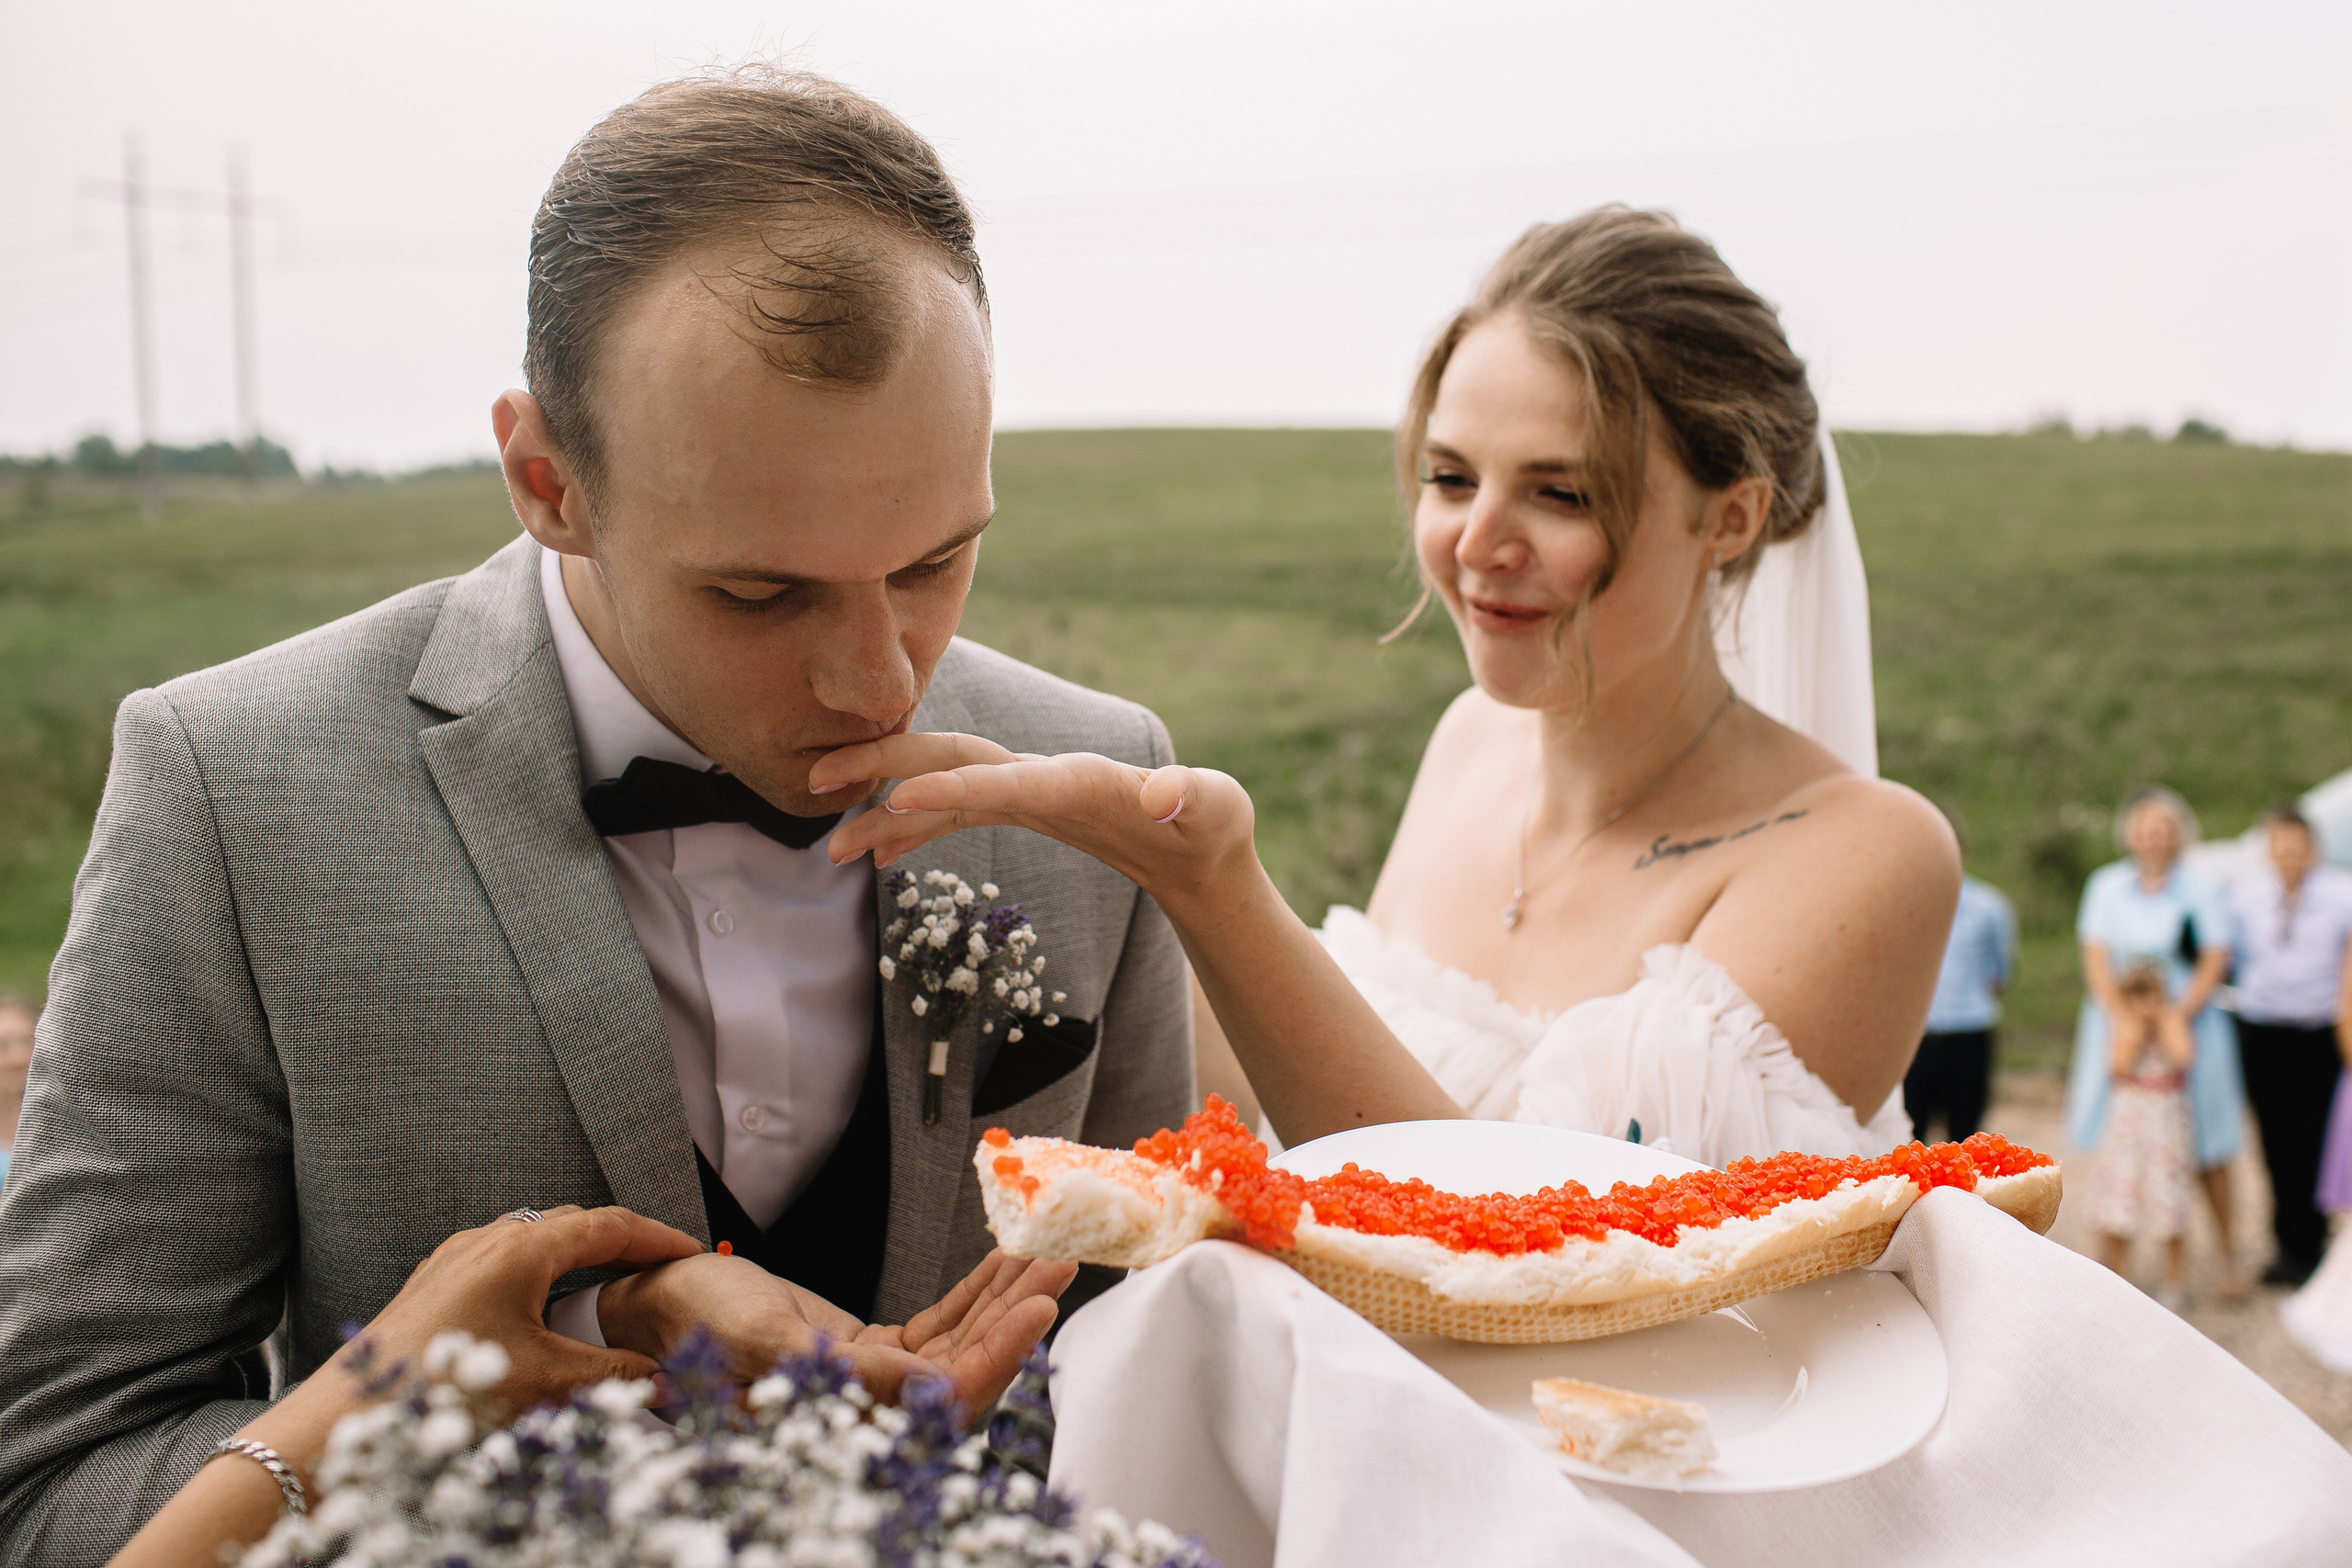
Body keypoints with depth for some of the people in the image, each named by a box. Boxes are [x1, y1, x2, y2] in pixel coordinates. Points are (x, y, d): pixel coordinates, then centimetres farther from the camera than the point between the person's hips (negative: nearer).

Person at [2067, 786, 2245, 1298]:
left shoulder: (2201, 891, 2)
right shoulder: (2107, 885, 7)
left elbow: (2214, 964, -2)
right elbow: (2095, 956, 1)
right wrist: (2124, 1018, -12)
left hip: (2188, 1022, -1)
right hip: (2117, 1023, 1)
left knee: (2206, 1149, 1)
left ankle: (2227, 1253, 15)